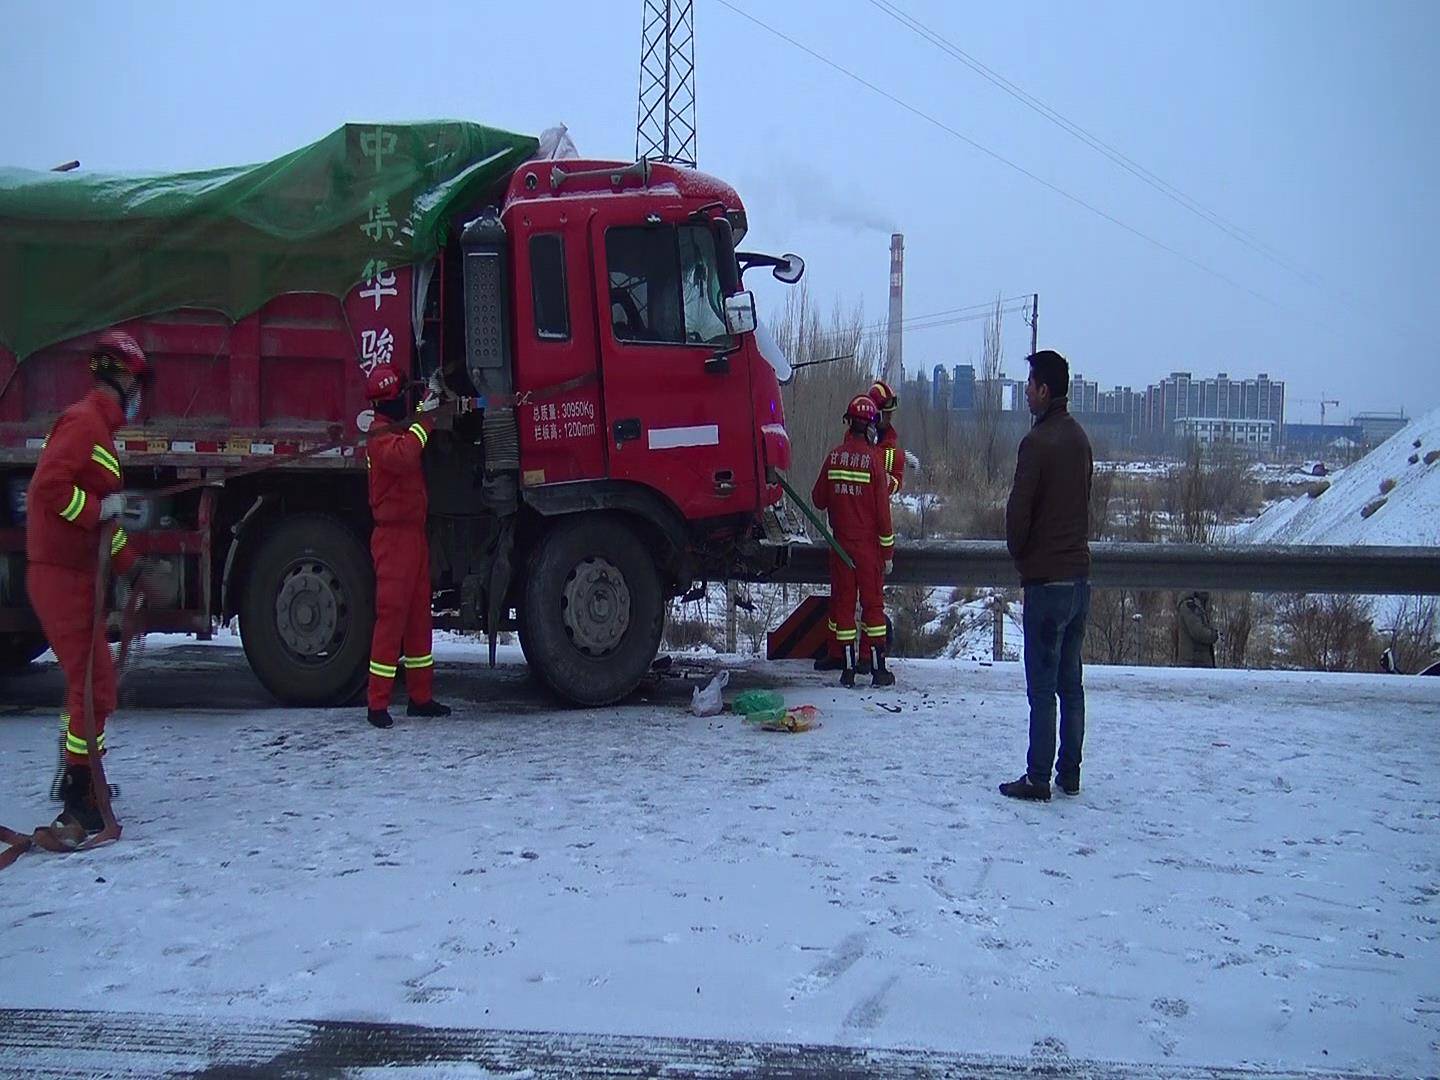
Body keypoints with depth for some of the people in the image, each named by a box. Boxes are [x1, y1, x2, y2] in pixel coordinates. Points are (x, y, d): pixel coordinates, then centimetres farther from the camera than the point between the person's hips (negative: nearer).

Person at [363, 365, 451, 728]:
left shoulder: (402, 430, 18)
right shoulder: (381, 437, -13)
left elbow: (418, 451, 42)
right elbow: (402, 456, -35)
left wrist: (427, 407, 31)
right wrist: (424, 419, -27)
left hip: (414, 533, 10)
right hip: (394, 536, -10)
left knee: (419, 615, 12)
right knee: (391, 615, -9)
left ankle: (421, 697, 20)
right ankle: (377, 704, -6)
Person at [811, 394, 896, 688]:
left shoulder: (833, 457, -1)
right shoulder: (872, 458, -10)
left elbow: (818, 500, 7)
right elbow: (882, 507, -9)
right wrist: (888, 550, -3)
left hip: (841, 542, 2)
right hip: (868, 542, -2)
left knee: (842, 600, 8)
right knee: (872, 601, 4)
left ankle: (847, 668, 8)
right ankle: (878, 668, 4)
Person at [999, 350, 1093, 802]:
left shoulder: (1038, 442, -15)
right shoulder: (1079, 437, 11)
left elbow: (1019, 510, -15)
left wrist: (1019, 555, 3)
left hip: (1047, 578, -8)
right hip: (1080, 574, 8)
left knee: (1043, 686, -3)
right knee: (1070, 682, 13)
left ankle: (1038, 779, 1)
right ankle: (1069, 774, 20)